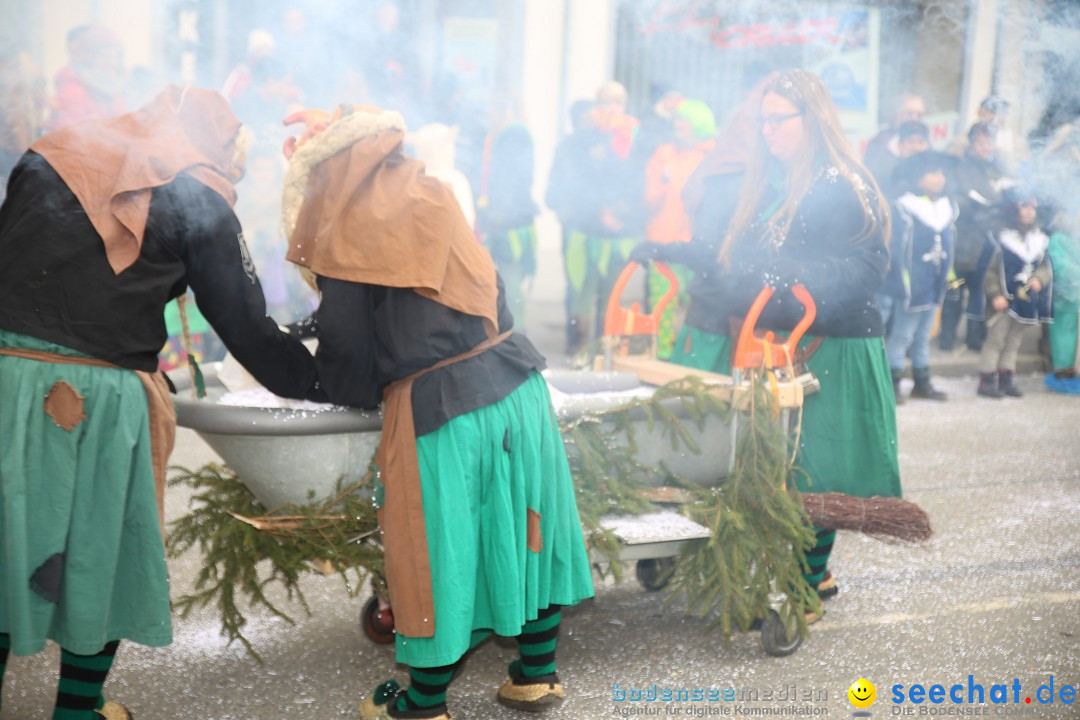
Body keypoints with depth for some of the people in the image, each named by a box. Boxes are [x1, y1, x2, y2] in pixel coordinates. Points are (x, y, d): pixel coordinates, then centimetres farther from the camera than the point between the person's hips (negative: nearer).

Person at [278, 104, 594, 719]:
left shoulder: (346, 239, -6)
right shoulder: (437, 198, 10)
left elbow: (349, 352, -2)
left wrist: (352, 390, 21)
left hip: (434, 409, -5)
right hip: (518, 385, 6)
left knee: (441, 552, 8)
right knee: (528, 529, 18)